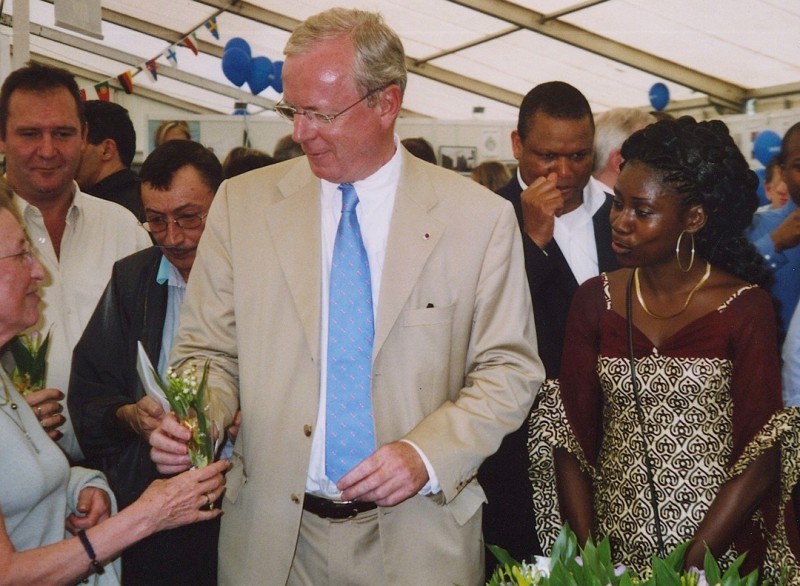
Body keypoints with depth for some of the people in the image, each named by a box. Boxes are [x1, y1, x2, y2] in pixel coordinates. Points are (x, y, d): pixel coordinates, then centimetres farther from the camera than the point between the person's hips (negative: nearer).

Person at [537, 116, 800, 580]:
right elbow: (570, 438, -2)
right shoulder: (596, 300, -1)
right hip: (615, 550, 3)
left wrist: (687, 566, -17)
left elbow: (759, 461, -12)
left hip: (720, 553, -2)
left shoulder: (745, 307, -10)